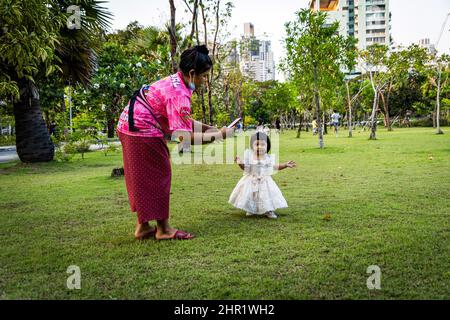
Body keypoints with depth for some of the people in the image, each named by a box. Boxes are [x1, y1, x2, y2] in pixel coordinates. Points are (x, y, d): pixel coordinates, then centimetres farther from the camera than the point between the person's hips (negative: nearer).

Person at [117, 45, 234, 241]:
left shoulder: (176, 81, 7)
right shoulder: (179, 94, -23)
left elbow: (183, 122, 12)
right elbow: (184, 136, -27)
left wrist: (211, 128, 6)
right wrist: (219, 135, -20)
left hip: (130, 126, 10)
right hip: (142, 131, -10)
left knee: (143, 178, 15)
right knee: (157, 177, 0)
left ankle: (143, 227, 24)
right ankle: (163, 229, 11)